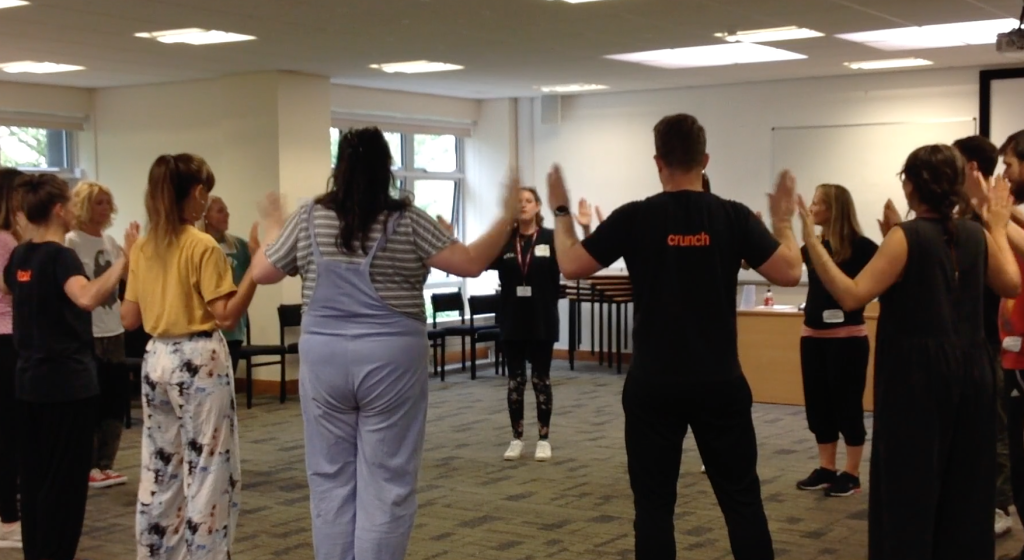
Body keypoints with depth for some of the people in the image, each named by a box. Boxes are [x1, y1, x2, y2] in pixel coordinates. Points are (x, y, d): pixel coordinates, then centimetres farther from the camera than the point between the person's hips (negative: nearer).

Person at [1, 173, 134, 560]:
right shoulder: (60, 256, -17)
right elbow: (88, 297, -38)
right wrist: (125, 259, -37)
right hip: (67, 382, -9)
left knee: (33, 477, 15)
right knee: (65, 481, -2)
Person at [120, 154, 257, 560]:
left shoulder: (143, 248, 7)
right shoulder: (203, 246, -13)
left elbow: (129, 319, 10)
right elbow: (227, 316, -16)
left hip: (157, 359, 7)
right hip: (198, 360, -7)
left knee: (160, 466, 15)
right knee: (208, 467, 1)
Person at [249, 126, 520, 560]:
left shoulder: (309, 218, 2)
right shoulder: (407, 221, -5)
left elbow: (262, 273, 10)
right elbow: (470, 264, -8)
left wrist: (272, 231, 28)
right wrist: (507, 219, 3)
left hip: (323, 358, 3)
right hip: (390, 361, -2)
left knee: (331, 481, 10)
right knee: (386, 485, 3)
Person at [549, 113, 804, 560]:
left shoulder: (634, 217, -6)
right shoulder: (733, 216, -3)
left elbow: (572, 265, -3)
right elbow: (788, 273, -2)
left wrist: (560, 211, 12)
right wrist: (784, 220, 14)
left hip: (653, 385, -1)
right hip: (720, 383, 1)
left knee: (654, 504, 6)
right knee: (742, 498, 10)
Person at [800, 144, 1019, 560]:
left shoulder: (907, 236, -14)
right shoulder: (976, 235, 4)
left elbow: (851, 296, -20)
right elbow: (1011, 285, 18)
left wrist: (811, 241, -19)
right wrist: (999, 227, 26)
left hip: (916, 371, -6)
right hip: (969, 368, 6)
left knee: (908, 483, 0)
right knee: (966, 482, 15)